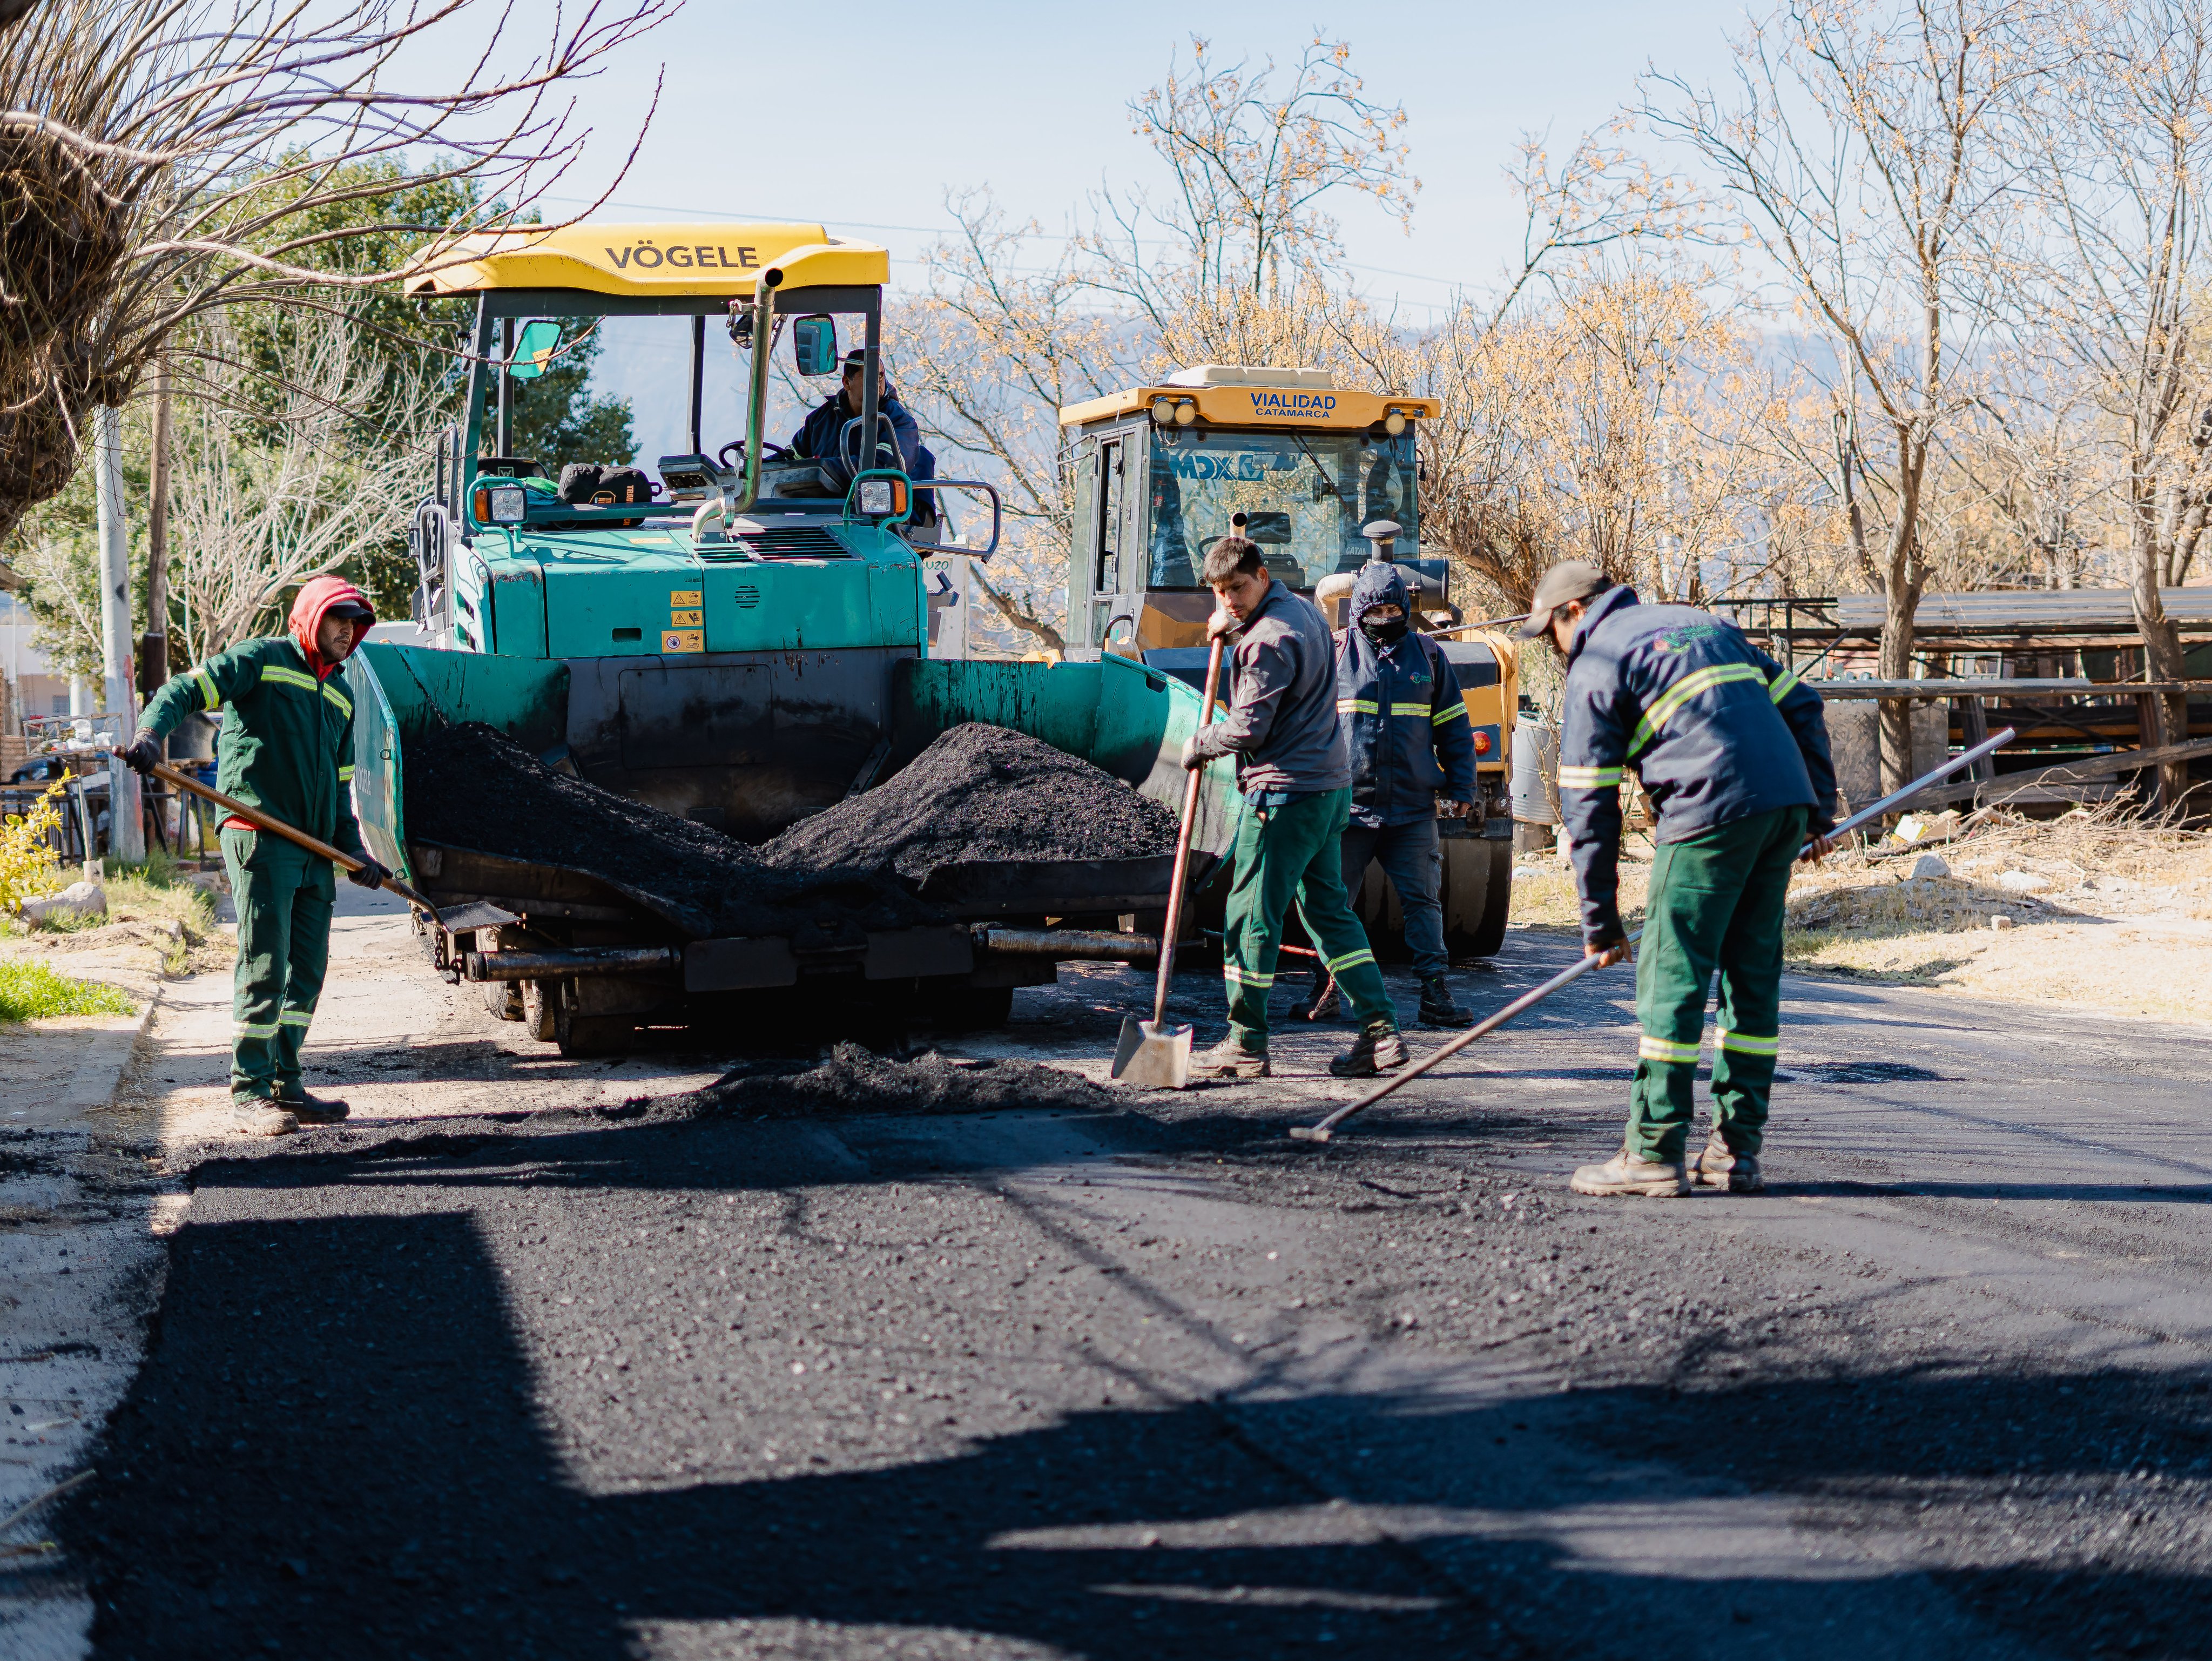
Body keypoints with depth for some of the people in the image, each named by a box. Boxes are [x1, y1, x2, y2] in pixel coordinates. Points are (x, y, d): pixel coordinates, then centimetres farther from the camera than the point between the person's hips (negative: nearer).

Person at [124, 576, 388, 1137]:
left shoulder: (340, 698, 23)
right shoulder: (262, 660, 1)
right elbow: (184, 691, -6)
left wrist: (352, 850, 16)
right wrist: (152, 731, -26)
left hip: (314, 850, 8)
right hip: (260, 842, -8)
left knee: (307, 973, 9)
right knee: (265, 969, -10)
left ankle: (285, 1086, 18)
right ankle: (249, 1095, -5)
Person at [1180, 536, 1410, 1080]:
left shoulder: (1269, 641, -17)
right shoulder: (1304, 609, 12)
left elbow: (1248, 729, -19)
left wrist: (1198, 744, -1)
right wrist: (1236, 626, 15)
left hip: (1284, 791, -10)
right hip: (1330, 787, 10)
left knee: (1250, 916, -2)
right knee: (1328, 908, 12)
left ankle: (1246, 1045, 3)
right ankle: (1380, 1031, 7)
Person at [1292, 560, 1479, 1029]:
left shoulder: (1428, 655, 10)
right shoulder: (1335, 654, 3)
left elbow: (1454, 728, 15)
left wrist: (1461, 788, 10)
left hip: (1413, 809, 1)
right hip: (1349, 805, -1)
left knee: (1423, 899, -1)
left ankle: (1435, 994, 1)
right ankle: (1326, 990, 15)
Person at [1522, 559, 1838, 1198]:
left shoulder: (1596, 668, 6)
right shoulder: (1702, 623, 26)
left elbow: (1588, 805, 3)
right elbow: (1802, 705, 24)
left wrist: (1600, 921, 7)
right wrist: (1820, 812, 24)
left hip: (1712, 810, -7)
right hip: (1788, 804, 7)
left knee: (1670, 975, -2)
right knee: (1751, 974, 12)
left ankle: (1654, 1153, -1)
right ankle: (1736, 1150, 15)